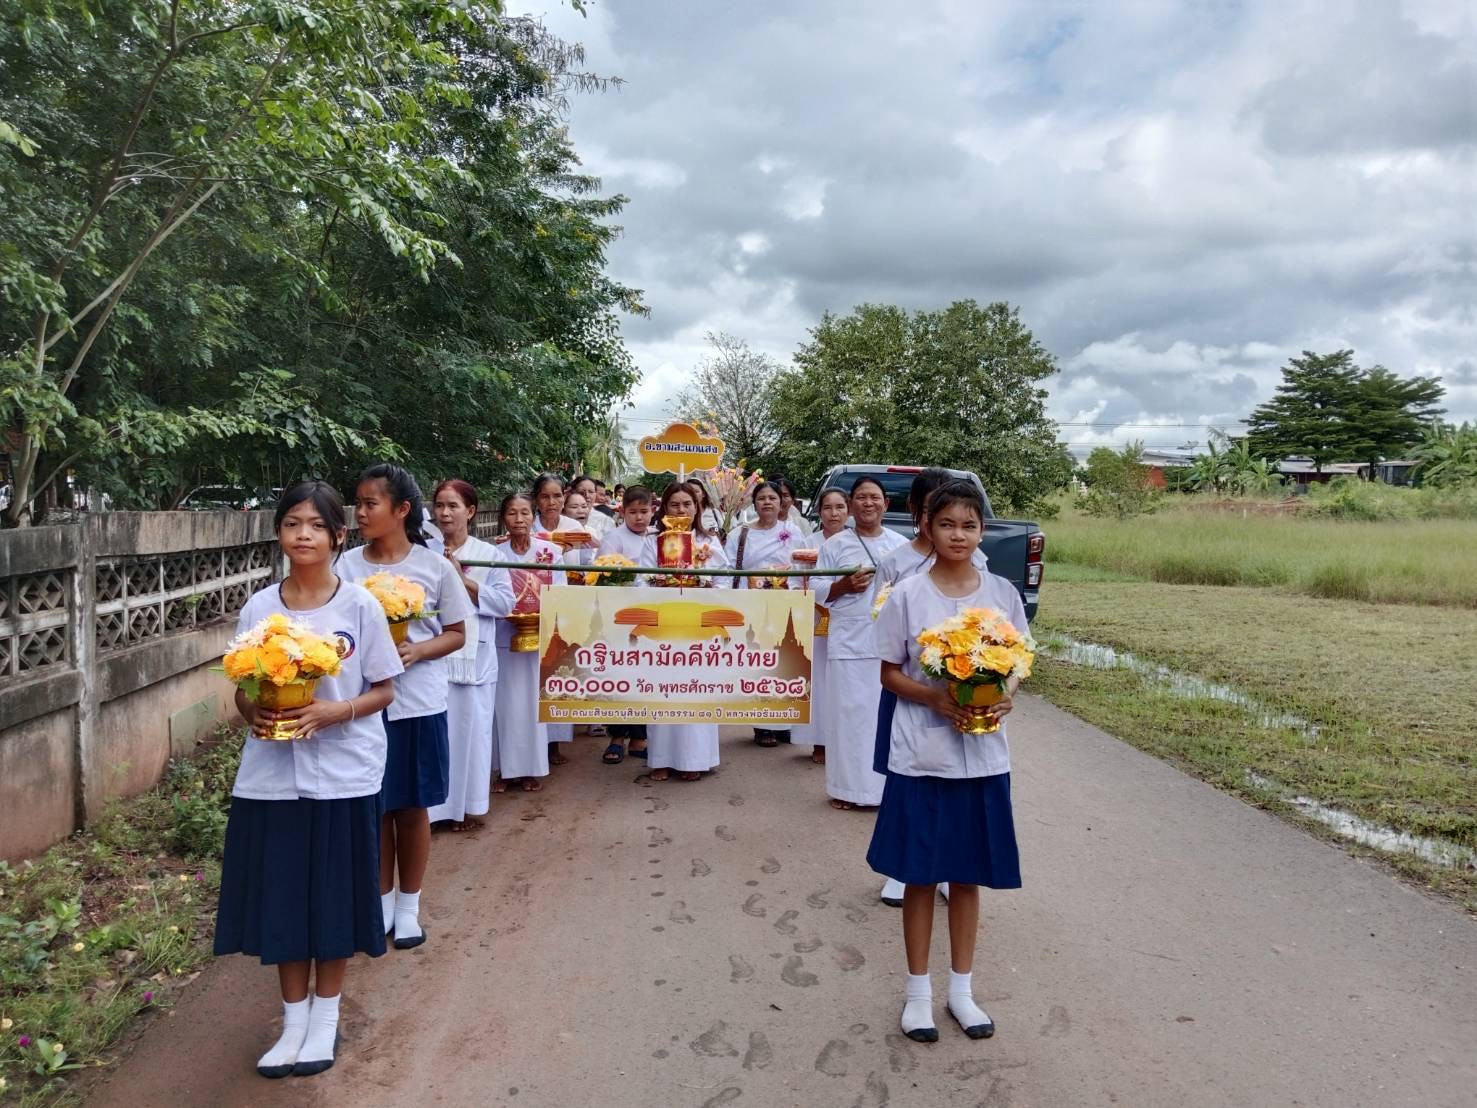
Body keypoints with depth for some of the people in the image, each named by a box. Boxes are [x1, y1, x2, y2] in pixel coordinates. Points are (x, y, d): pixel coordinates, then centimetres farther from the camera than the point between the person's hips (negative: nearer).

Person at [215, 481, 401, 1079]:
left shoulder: (360, 605, -6)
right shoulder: (258, 609, 1)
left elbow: (384, 690, -2)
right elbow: (243, 691, 8)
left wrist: (335, 712, -19)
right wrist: (254, 713, -15)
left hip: (342, 775, -2)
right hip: (271, 775, 2)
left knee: (334, 896, 8)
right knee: (280, 896, 10)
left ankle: (325, 1017, 29)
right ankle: (294, 1019, 28)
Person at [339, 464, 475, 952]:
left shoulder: (434, 566, -5)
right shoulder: (347, 566, -1)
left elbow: (456, 633, 2)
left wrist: (418, 650, -16)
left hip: (418, 704, -1)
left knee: (413, 807, 11)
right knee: (375, 808, 11)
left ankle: (409, 906, 29)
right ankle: (383, 901, 31)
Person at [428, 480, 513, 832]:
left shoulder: (488, 554, 2)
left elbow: (505, 602, -4)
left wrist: (464, 581, -11)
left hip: (473, 657, 0)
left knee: (470, 729, 5)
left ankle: (468, 804, 19)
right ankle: (433, 804, 14)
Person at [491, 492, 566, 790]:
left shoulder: (550, 551, 1)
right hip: (504, 636, 0)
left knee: (533, 702, 5)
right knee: (506, 703, 3)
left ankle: (532, 768, 16)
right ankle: (505, 768, 14)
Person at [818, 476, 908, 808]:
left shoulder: (902, 545, 9)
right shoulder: (835, 545, 4)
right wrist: (845, 585, -11)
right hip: (849, 643, -1)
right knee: (849, 714, 0)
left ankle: (886, 786, 15)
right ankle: (848, 787, 11)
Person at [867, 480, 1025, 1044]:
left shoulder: (1002, 593, 1)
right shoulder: (907, 596, -6)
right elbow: (890, 673, -1)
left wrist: (1005, 695, -13)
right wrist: (934, 698, -19)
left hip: (983, 756, 2)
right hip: (921, 756, -2)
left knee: (968, 875, 13)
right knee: (920, 875, 8)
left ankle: (962, 988, 29)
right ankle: (918, 991, 25)